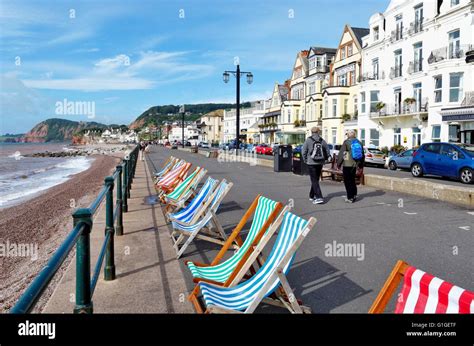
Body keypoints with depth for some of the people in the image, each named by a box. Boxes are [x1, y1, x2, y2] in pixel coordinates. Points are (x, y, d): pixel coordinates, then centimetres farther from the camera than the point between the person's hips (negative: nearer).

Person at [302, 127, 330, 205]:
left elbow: (303, 151, -7)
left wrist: (305, 160, 6)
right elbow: (327, 151, 5)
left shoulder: (308, 140, -6)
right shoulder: (322, 140, 4)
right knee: (316, 180, 16)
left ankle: (319, 197, -13)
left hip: (311, 163, -4)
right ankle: (312, 196, 29)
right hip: (320, 163, 4)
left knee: (314, 180, -4)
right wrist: (324, 159, 17)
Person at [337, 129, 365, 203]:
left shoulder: (346, 142, -10)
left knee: (348, 181, 0)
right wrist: (360, 165, 25)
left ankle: (350, 198, 0)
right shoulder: (359, 143, 9)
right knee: (352, 180, 20)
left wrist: (338, 164, -4)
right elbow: (363, 155, 16)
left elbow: (341, 154, -12)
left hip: (347, 165, -6)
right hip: (355, 165, 6)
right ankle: (354, 195, 24)